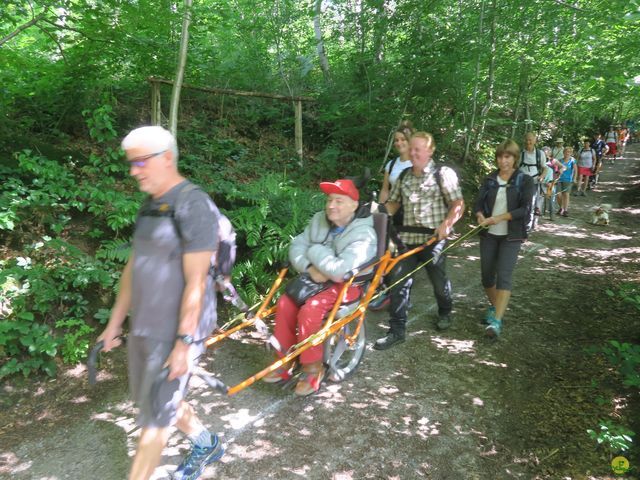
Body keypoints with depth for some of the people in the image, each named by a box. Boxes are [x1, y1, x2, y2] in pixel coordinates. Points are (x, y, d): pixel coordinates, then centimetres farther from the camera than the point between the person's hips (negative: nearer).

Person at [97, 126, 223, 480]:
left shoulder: (194, 207, -18)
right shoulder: (150, 205, 9)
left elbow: (195, 283, -21)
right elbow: (134, 267, 14)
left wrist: (184, 343, -21)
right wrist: (115, 322, 16)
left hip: (175, 333, -9)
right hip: (142, 329, 9)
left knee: (154, 419, 4)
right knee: (157, 401, 22)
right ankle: (207, 445, 45)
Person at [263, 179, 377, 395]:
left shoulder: (363, 235, -22)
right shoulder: (319, 220, 0)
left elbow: (341, 270, -33)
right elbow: (297, 246, -1)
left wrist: (314, 251, -20)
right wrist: (310, 268, -20)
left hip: (348, 284, -6)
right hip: (318, 278, 7)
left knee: (309, 310, -27)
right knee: (285, 303, -14)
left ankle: (313, 368, -7)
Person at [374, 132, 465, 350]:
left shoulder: (443, 174, -4)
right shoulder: (404, 176, 11)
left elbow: (458, 204, -7)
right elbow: (393, 203, 17)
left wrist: (445, 226, -21)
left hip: (433, 239, -4)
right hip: (407, 238, 4)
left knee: (439, 281, 12)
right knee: (398, 281, -3)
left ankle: (445, 313, 42)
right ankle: (397, 330, 4)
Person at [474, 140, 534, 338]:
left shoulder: (525, 180, -5)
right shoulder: (490, 179, 4)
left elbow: (525, 209, -13)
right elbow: (478, 203, -1)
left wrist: (499, 218, -23)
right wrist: (481, 216, -22)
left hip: (511, 236, -4)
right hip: (488, 234, 4)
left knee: (504, 276, -13)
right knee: (487, 275, 9)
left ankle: (497, 321, -16)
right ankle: (494, 307, 34)